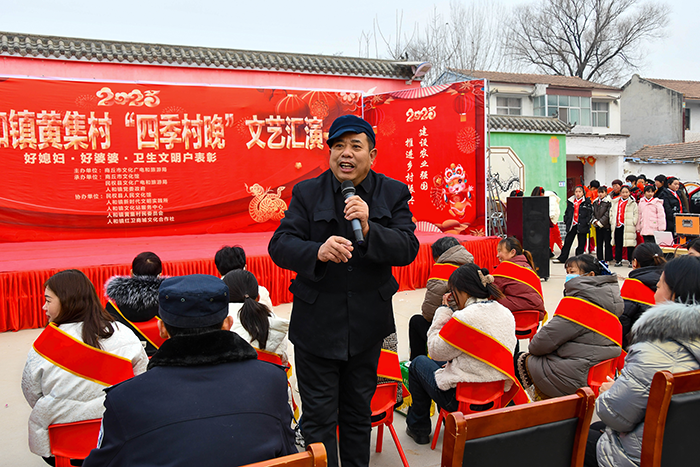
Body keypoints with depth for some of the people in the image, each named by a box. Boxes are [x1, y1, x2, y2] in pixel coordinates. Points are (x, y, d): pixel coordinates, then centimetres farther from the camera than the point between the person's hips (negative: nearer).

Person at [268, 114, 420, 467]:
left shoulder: (394, 193, 0)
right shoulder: (306, 193, -3)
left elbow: (408, 249, -11)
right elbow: (279, 246, -12)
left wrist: (369, 228, -28)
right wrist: (317, 252, -32)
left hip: (368, 322, 2)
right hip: (316, 323, -1)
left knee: (358, 413, 20)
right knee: (318, 419, 7)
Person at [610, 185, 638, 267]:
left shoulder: (633, 203, 0)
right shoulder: (615, 202, 12)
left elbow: (636, 215, -1)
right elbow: (611, 213, 17)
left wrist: (633, 223, -9)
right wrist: (612, 222, 8)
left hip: (628, 227, -4)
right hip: (617, 226, 4)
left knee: (630, 245, -3)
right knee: (618, 244, 9)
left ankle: (631, 261, 4)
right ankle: (618, 260, 16)